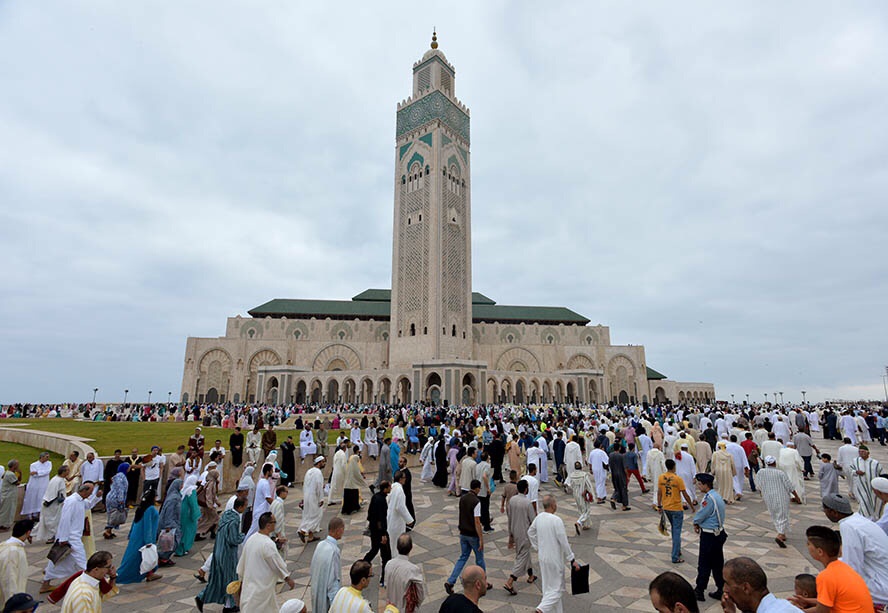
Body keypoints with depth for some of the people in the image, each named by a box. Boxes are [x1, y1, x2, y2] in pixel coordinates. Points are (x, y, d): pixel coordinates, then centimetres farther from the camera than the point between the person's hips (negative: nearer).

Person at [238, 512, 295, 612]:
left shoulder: (251, 539, -3)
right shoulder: (268, 544, -27)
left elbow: (242, 561, 8)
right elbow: (278, 564, -16)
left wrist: (242, 579, 22)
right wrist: (288, 579, -1)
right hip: (261, 587, -9)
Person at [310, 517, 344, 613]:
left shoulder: (320, 544, -4)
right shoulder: (334, 550, -28)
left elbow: (313, 568, 7)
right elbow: (334, 579, -25)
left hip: (317, 592, 7)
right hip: (328, 596, -7)